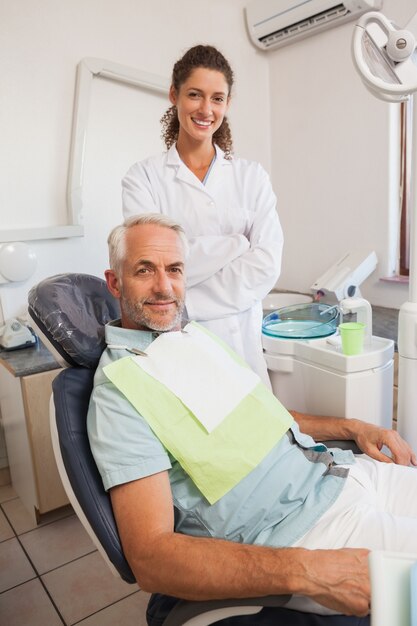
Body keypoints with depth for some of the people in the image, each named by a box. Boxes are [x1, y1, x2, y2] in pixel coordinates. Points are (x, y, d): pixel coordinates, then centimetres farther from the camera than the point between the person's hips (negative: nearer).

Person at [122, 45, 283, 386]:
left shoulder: (252, 177, 6)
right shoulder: (143, 176, 1)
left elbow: (266, 266, -6)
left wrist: (184, 303, -12)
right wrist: (238, 243, -10)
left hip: (239, 341, 2)